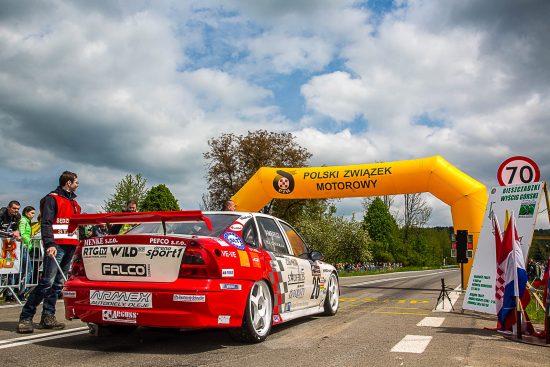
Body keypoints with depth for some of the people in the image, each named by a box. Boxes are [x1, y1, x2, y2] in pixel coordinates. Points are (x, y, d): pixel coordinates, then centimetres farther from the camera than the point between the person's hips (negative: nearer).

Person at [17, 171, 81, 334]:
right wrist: (49, 244, -21)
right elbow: (46, 223, -10)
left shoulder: (74, 202, 24)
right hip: (56, 246, -8)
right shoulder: (52, 198, 0)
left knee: (58, 283, 7)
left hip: (71, 247, 8)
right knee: (46, 282, -13)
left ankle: (48, 317, 11)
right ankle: (25, 318, -8)